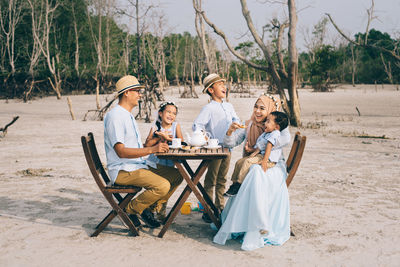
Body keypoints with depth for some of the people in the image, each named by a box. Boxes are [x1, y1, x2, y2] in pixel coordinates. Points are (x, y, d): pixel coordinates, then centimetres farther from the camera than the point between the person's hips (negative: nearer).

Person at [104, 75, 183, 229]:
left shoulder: (128, 116, 19)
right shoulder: (115, 116, -14)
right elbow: (121, 151, -24)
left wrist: (155, 140, 8)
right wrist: (151, 149, -30)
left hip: (139, 165, 10)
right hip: (122, 170, -10)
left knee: (176, 175, 3)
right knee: (162, 186, -26)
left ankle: (149, 210, 7)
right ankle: (130, 210, -5)